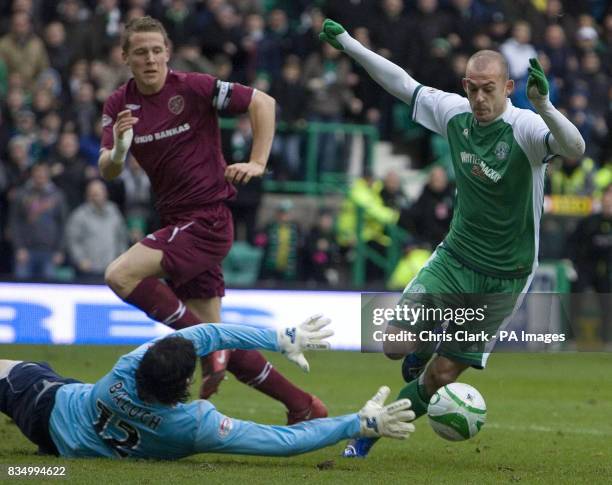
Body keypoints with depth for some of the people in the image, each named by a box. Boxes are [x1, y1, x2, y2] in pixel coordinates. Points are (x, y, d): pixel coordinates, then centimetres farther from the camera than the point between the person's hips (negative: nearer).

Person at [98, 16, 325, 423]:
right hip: (178, 221, 7)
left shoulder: (193, 88, -11)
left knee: (121, 275, -22)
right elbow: (108, 171, -2)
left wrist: (257, 163, -12)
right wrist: (117, 152, -24)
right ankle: (303, 406, 16)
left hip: (207, 218, -7)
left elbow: (262, 102, -7)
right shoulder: (118, 105, 6)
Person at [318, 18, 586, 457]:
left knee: (440, 377, 3)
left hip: (504, 279, -4)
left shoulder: (525, 128, -21)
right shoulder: (455, 112, -5)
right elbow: (402, 84, 10)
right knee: (396, 345, -10)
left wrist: (544, 106, -58)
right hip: (454, 259, 4)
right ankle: (423, 350, 26)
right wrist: (347, 43, 11)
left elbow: (575, 149, -41)